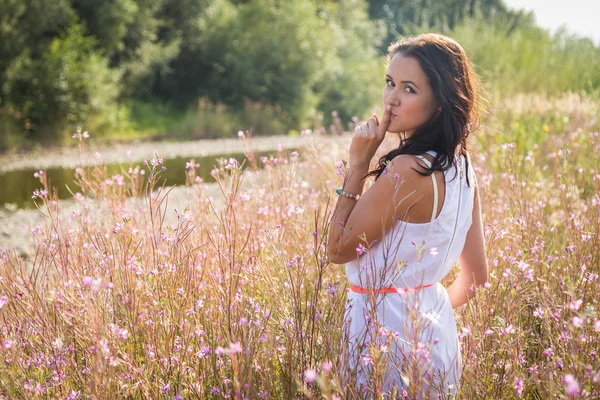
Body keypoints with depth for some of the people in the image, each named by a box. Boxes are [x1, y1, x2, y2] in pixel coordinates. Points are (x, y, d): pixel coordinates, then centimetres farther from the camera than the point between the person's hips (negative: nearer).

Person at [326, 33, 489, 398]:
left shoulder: (407, 170, -24)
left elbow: (339, 249, -15)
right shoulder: (461, 165, 3)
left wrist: (357, 166, -15)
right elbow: (476, 275, 10)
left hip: (387, 332, -9)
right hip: (437, 332, 9)